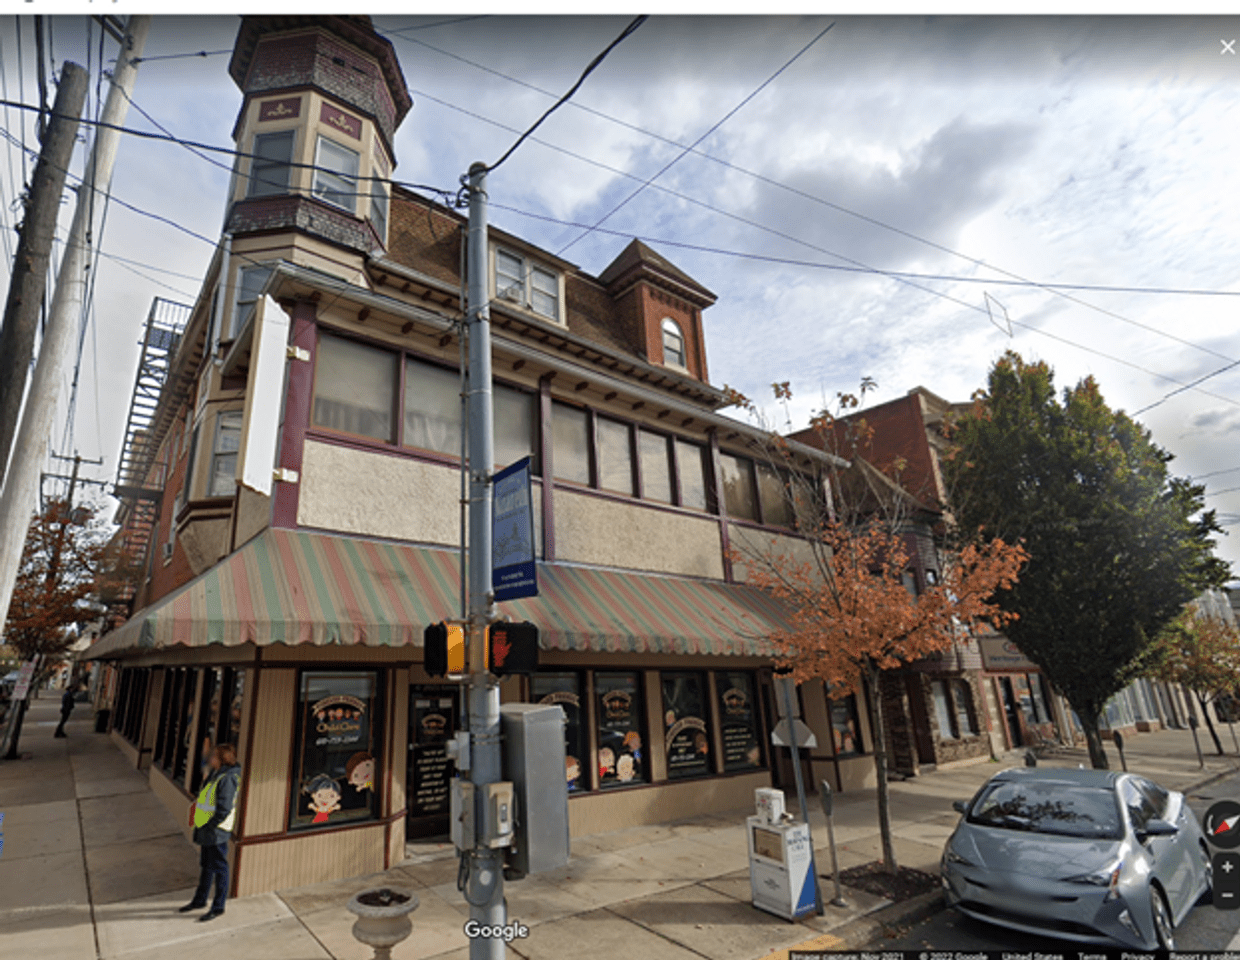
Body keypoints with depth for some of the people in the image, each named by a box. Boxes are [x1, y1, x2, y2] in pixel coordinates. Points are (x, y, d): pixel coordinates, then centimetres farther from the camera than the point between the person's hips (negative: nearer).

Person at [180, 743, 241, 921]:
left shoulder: (227, 779, -25)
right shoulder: (216, 774, 6)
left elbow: (224, 810, -25)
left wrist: (210, 826, -17)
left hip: (217, 832, -10)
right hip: (207, 829, 10)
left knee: (219, 868, 4)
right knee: (206, 865, 23)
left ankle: (218, 907, 17)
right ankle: (200, 900, 40)